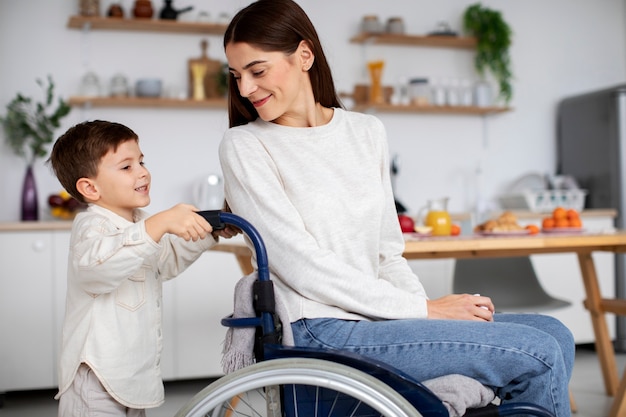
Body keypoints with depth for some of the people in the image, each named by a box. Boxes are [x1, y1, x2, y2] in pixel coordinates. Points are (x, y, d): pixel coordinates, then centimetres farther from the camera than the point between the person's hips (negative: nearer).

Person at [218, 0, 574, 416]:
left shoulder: (368, 132, 12)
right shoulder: (243, 146, -4)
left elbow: (387, 251, 15)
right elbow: (303, 267, -12)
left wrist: (429, 303, -5)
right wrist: (423, 310, -13)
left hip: (375, 316, 6)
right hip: (321, 331, -6)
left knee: (553, 333, -2)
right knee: (540, 354, -15)